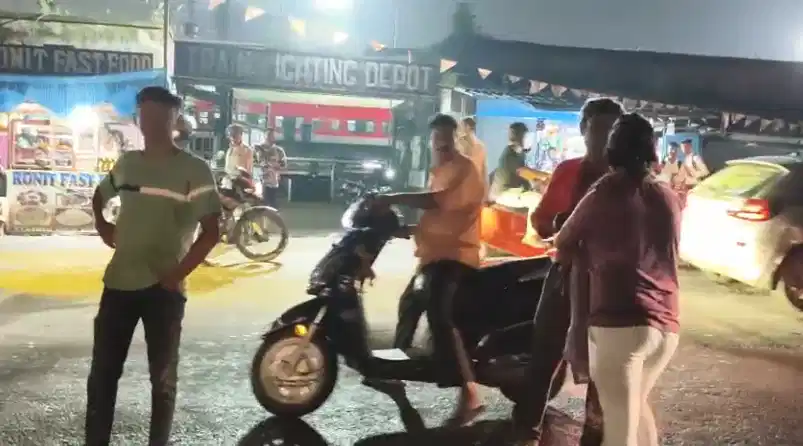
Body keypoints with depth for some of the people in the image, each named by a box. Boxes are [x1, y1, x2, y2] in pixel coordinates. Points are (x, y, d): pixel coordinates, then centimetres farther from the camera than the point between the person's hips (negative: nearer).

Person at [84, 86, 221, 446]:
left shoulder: (193, 170, -8)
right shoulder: (126, 162, 9)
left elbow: (211, 231, -13)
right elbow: (100, 194, 30)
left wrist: (177, 274, -16)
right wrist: (102, 226, 14)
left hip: (163, 288, -4)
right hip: (118, 283, 5)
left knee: (162, 377, 8)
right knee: (102, 373, 9)